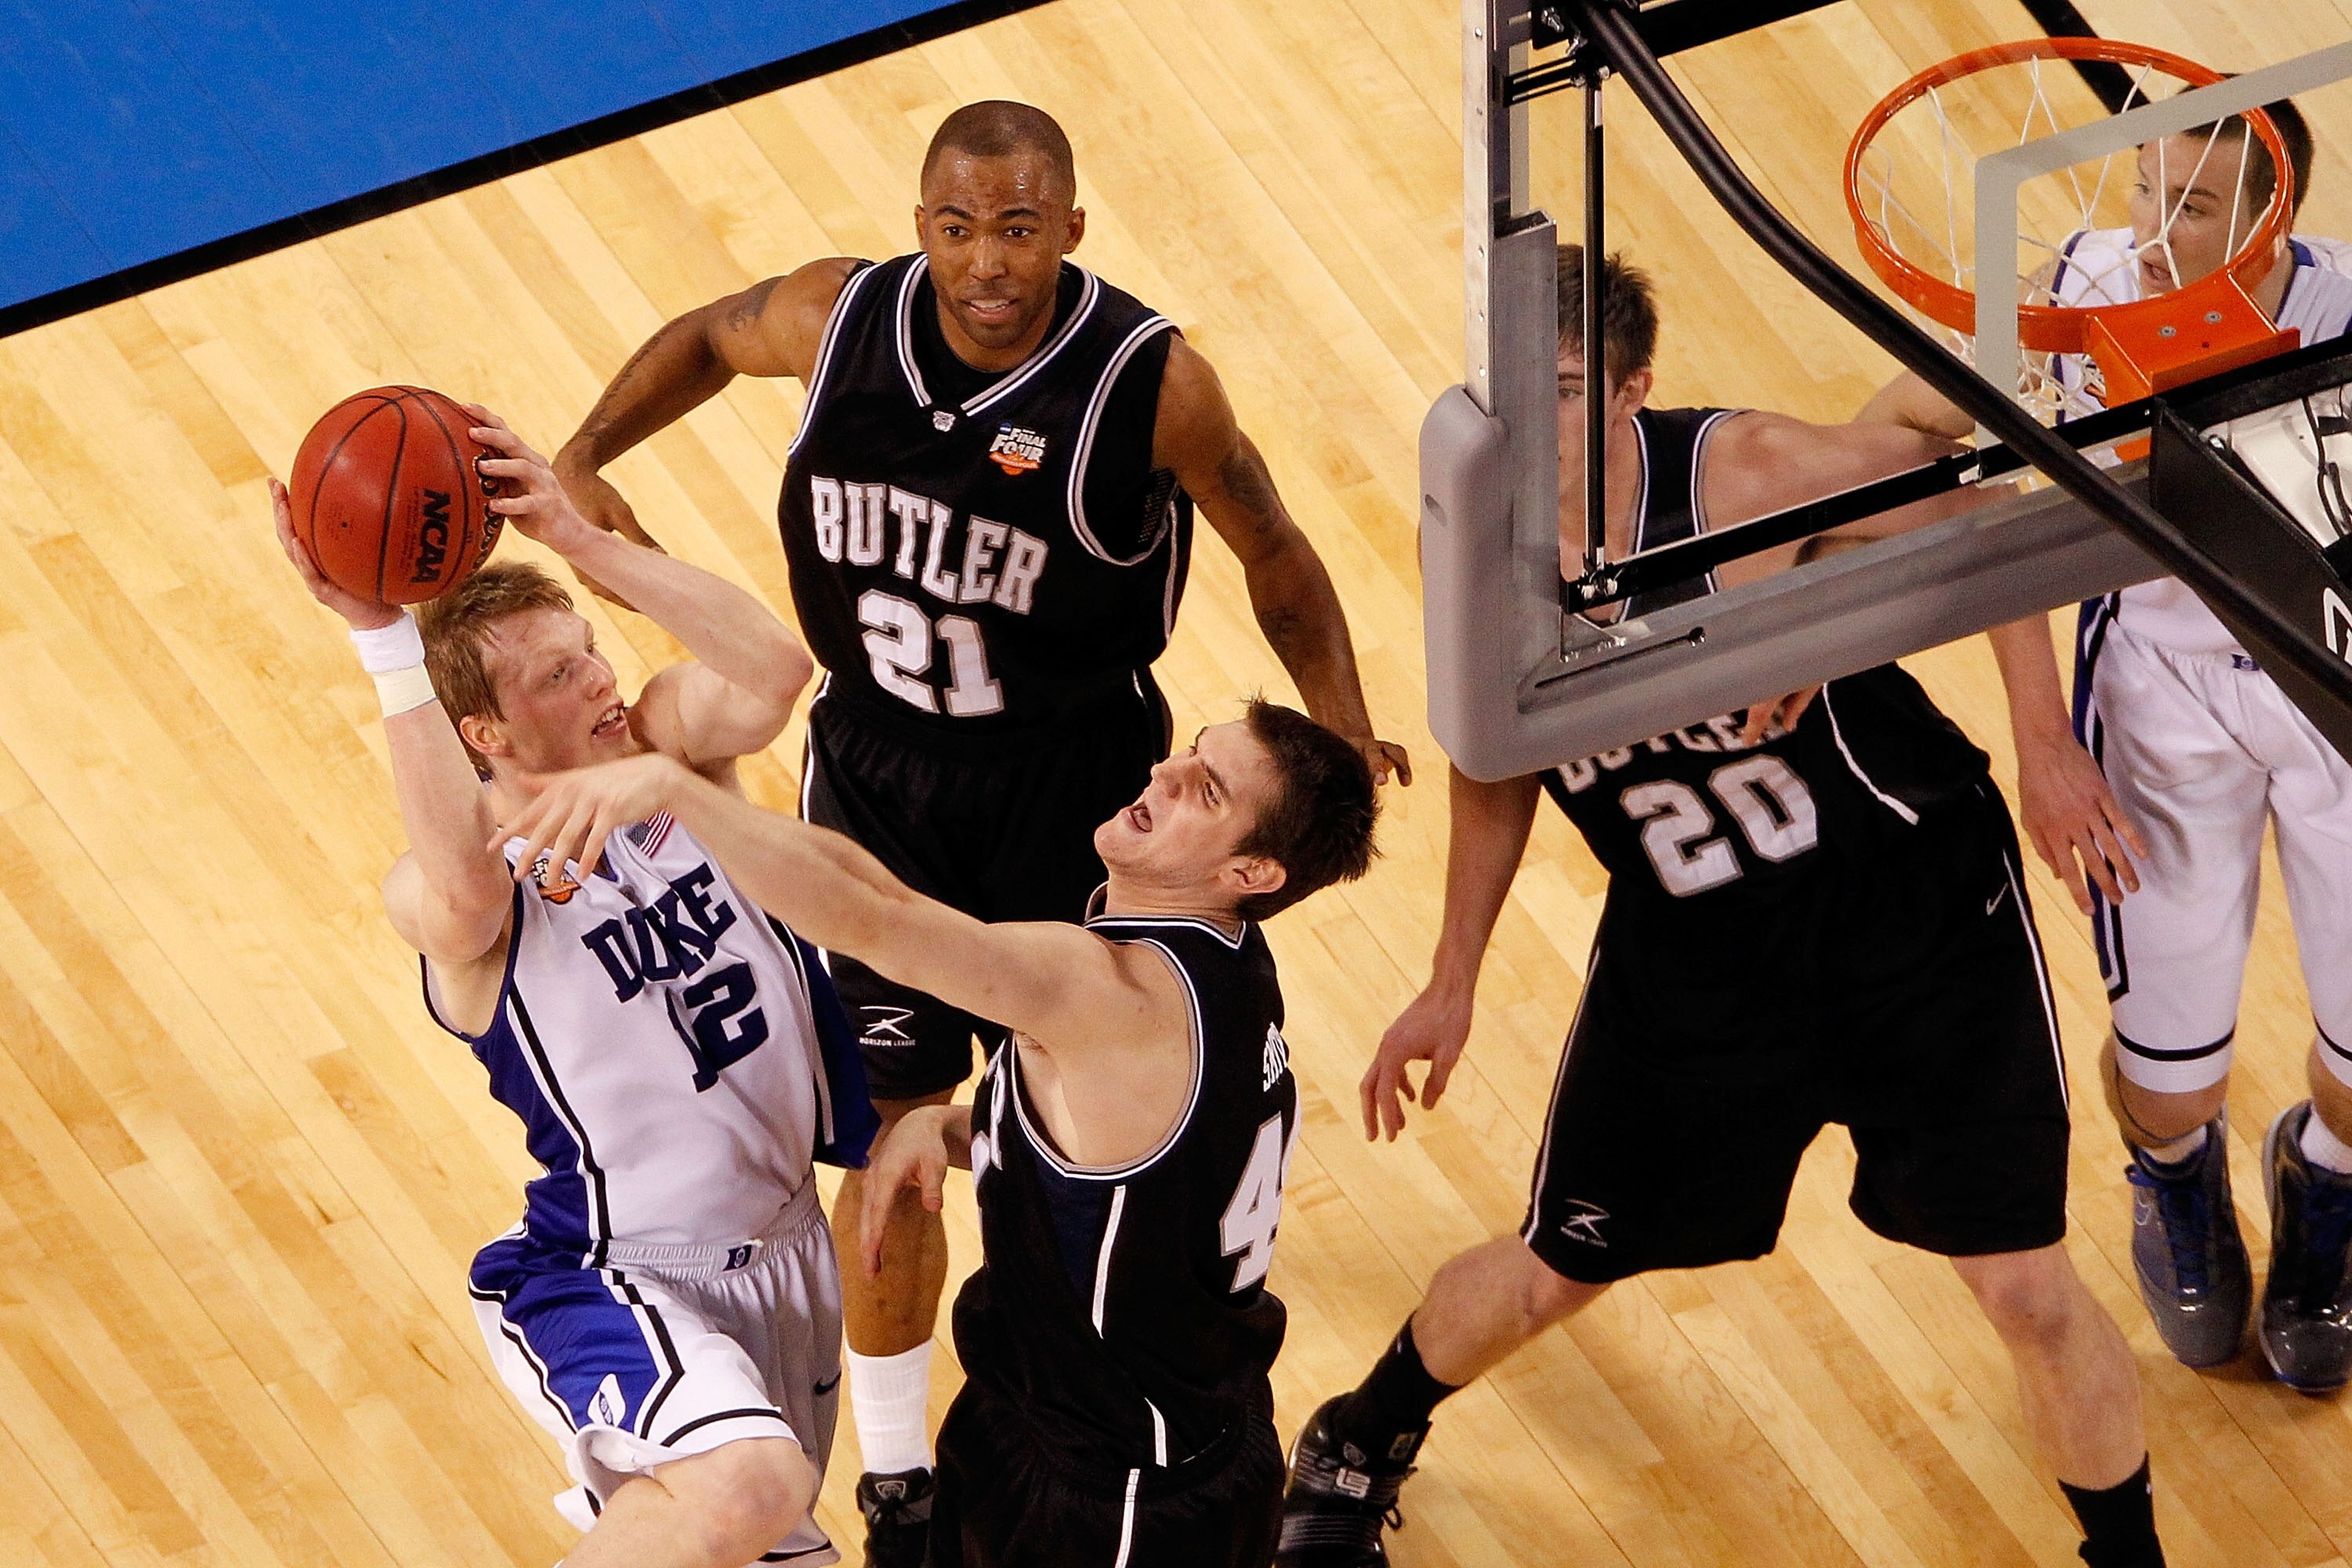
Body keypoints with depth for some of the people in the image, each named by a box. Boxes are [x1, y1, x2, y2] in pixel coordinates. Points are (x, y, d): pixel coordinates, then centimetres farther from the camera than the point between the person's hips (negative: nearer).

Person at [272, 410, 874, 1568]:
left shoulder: (667, 751, -5)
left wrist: (579, 539, -36)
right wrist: (382, 640, -54)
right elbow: (463, 884, -46)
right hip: (611, 1284, -7)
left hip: (784, 1244, 7)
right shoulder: (446, 898, -20)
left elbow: (775, 669, -26)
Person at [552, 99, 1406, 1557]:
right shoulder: (840, 319, -16)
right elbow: (709, 339, 8)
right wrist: (582, 462, -5)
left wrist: (1343, 733, -16)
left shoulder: (1153, 384, -23)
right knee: (890, 1128, 6)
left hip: (1067, 785, -2)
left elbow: (1276, 557, -7)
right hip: (875, 767, 2)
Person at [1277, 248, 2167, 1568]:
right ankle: (1357, 1451, 46)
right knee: (1550, 1275, 15)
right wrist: (1454, 985, 13)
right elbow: (1498, 756, 7)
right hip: (1693, 951, 3)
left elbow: (1986, 517, -12)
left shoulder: (1750, 474, -27)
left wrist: (1825, 613, -26)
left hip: (1920, 911, -3)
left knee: (2027, 1288, -2)